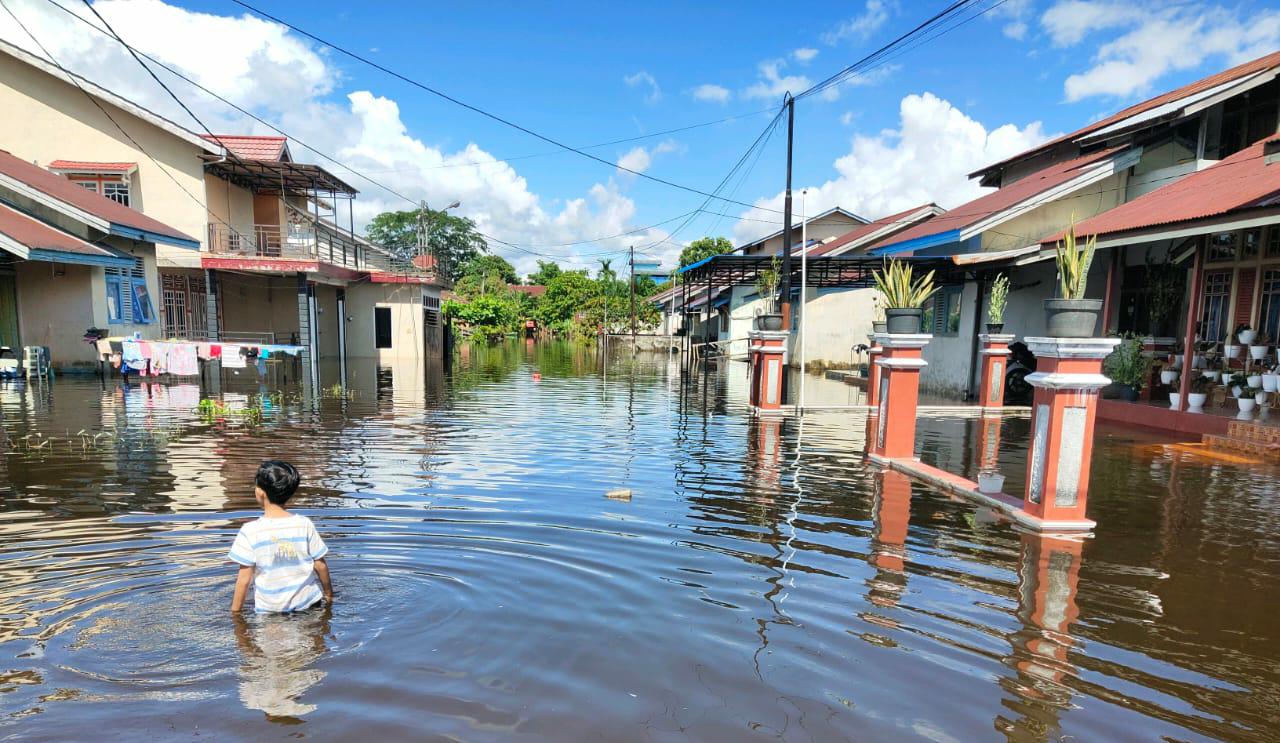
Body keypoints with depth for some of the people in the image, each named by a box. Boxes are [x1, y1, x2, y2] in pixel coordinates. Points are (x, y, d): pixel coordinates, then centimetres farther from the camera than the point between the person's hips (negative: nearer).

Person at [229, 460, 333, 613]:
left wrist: (235, 612, 5)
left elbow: (244, 579, -9)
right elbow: (320, 565, -3)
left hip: (268, 608, -1)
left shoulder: (250, 531, -14)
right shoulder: (305, 524, -10)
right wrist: (328, 593, 13)